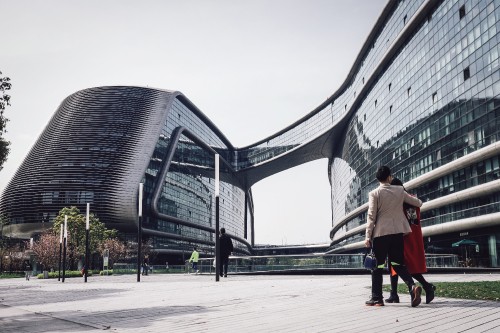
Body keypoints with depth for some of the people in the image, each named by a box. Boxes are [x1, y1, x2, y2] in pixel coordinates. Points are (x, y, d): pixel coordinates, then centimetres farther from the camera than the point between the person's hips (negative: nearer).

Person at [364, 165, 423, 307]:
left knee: (377, 266, 5)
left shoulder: (374, 194, -5)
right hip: (397, 232, 3)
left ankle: (377, 298, 5)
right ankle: (412, 286, -13)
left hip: (381, 233, -3)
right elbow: (417, 203, 17)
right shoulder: (399, 190, 6)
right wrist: (419, 202, 42)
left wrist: (368, 236, -5)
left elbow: (371, 216, -8)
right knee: (398, 263, 10)